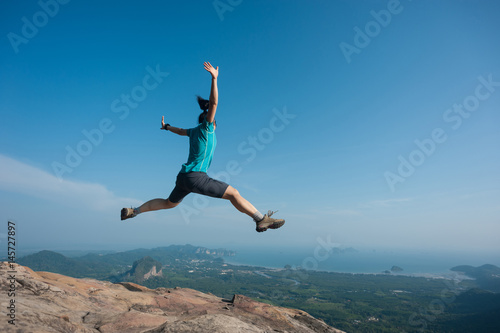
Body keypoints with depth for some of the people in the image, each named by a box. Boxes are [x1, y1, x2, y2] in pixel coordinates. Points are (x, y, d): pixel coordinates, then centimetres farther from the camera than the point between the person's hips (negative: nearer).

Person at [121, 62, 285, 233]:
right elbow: (213, 103, -14)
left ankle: (133, 211, 35)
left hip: (183, 176, 9)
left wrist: (166, 127, 56)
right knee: (234, 193, -10)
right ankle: (261, 220, -14)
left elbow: (181, 131, 37)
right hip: (196, 177, -9)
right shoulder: (207, 127, -2)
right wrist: (214, 79, -18)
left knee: (168, 203, 28)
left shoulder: (195, 131, 18)